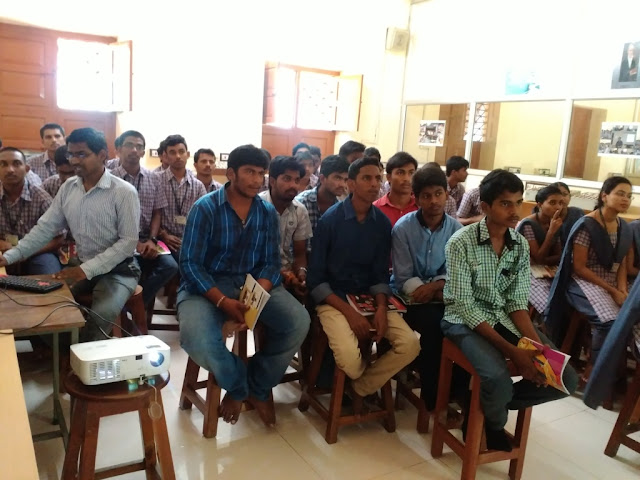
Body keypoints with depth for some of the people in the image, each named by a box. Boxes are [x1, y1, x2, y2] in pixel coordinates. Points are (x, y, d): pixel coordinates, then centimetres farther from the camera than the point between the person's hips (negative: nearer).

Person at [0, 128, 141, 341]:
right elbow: (45, 228, 7)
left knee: (101, 314, -30)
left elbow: (129, 241, -18)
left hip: (118, 269, -6)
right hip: (82, 267, 6)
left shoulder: (124, 192, -15)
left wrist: (87, 269, -24)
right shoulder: (67, 188, 5)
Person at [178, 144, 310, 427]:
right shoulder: (205, 208, -8)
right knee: (196, 337, -33)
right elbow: (190, 264, -13)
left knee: (299, 321, -21)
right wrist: (223, 301, -27)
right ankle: (236, 386, 3)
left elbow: (270, 263, 2)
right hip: (207, 285, -3)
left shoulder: (268, 213, 5)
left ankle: (258, 389, 6)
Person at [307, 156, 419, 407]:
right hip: (333, 298, -4)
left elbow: (380, 274, 7)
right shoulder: (330, 219, -11)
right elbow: (315, 278, -11)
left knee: (410, 345, -15)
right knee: (350, 360, -28)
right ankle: (370, 376, 13)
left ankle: (360, 388, 8)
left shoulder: (383, 223, 2)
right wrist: (349, 312, -20)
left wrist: (381, 307, -13)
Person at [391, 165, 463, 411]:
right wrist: (437, 293, -25)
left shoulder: (456, 228, -3)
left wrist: (436, 286, -24)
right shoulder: (403, 228, -13)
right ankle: (432, 396, -11)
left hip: (441, 295, 4)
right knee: (434, 324, -31)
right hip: (410, 297, -3)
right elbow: (404, 281, -13)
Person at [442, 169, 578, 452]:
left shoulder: (521, 245, 2)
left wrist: (535, 342, -17)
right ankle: (494, 423, 7)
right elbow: (463, 305, -19)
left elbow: (517, 301, 2)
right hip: (466, 321, -6)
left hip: (506, 319, 6)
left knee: (565, 378, -7)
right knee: (498, 378, -32)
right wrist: (511, 350, -24)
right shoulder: (461, 243, -17)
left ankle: (487, 407, 11)